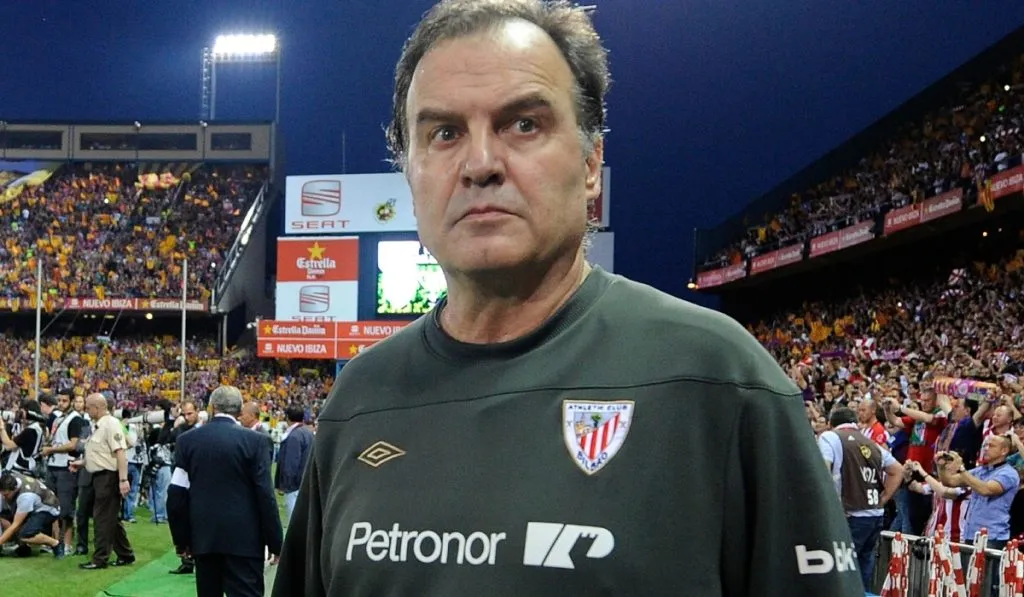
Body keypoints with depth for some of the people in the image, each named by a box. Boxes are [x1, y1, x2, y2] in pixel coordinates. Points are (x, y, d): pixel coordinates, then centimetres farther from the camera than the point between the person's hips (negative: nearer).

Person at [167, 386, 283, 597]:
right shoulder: (254, 441, -7)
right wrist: (274, 543, -3)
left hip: (203, 536, 3)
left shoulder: (188, 440, 1)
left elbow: (177, 495, 1)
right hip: (244, 538, -3)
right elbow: (265, 495, -9)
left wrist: (182, 539, 10)